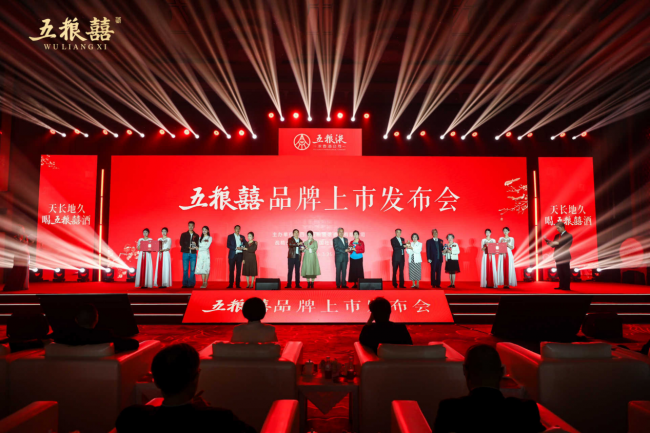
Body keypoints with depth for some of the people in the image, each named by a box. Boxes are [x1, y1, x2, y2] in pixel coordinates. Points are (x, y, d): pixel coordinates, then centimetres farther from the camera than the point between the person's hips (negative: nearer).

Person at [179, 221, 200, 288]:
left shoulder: (196, 235, 12)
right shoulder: (183, 234, 11)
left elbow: (198, 245, 9)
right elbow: (181, 243, 1)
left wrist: (195, 247, -14)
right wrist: (189, 247, -12)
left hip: (193, 254, 0)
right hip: (185, 253, 0)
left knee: (192, 270, -3)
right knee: (185, 269, -2)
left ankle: (191, 284, 1)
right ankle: (185, 284, 3)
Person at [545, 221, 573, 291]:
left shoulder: (568, 236, -4)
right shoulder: (557, 236, 16)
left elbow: (567, 246, -15)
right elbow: (553, 245, 11)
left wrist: (558, 243, -23)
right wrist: (547, 241, -6)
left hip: (565, 257, -7)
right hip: (558, 257, 7)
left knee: (566, 272, -3)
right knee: (560, 273, 9)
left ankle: (567, 287, 1)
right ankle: (562, 286, 15)